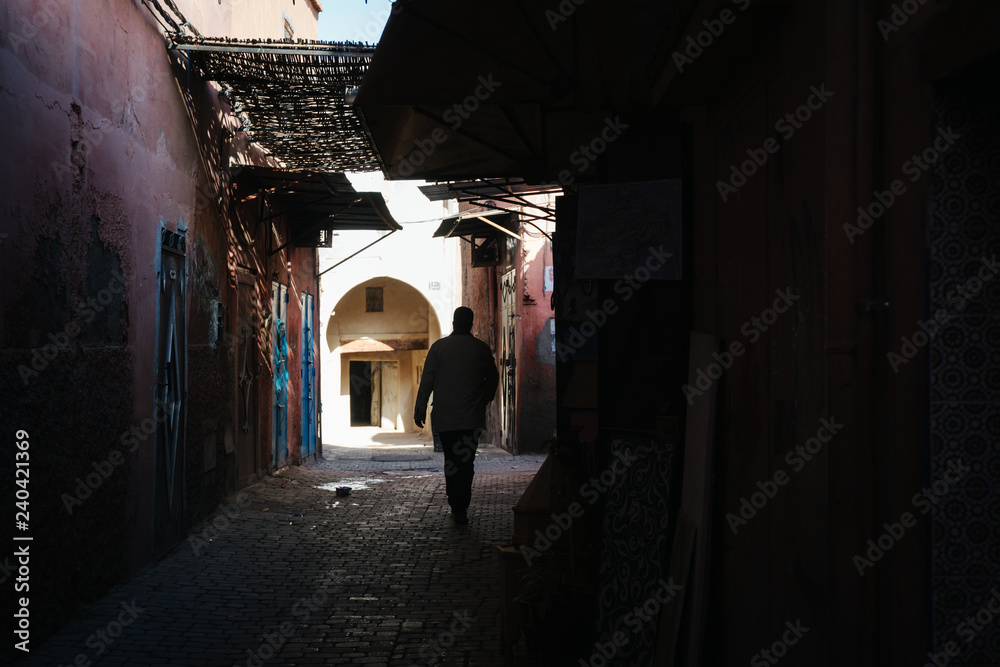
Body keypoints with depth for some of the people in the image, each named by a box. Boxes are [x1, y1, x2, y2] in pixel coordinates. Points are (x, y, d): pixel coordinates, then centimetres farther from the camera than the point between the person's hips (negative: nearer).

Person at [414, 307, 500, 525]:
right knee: (466, 462, 3)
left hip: (444, 417, 0)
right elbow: (493, 378, 14)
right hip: (472, 417, 0)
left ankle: (455, 506, 15)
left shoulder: (439, 347, -1)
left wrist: (420, 410, 3)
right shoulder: (482, 348, 3)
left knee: (451, 460, 12)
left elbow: (427, 380, -3)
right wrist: (483, 401, 28)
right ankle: (461, 509, -3)